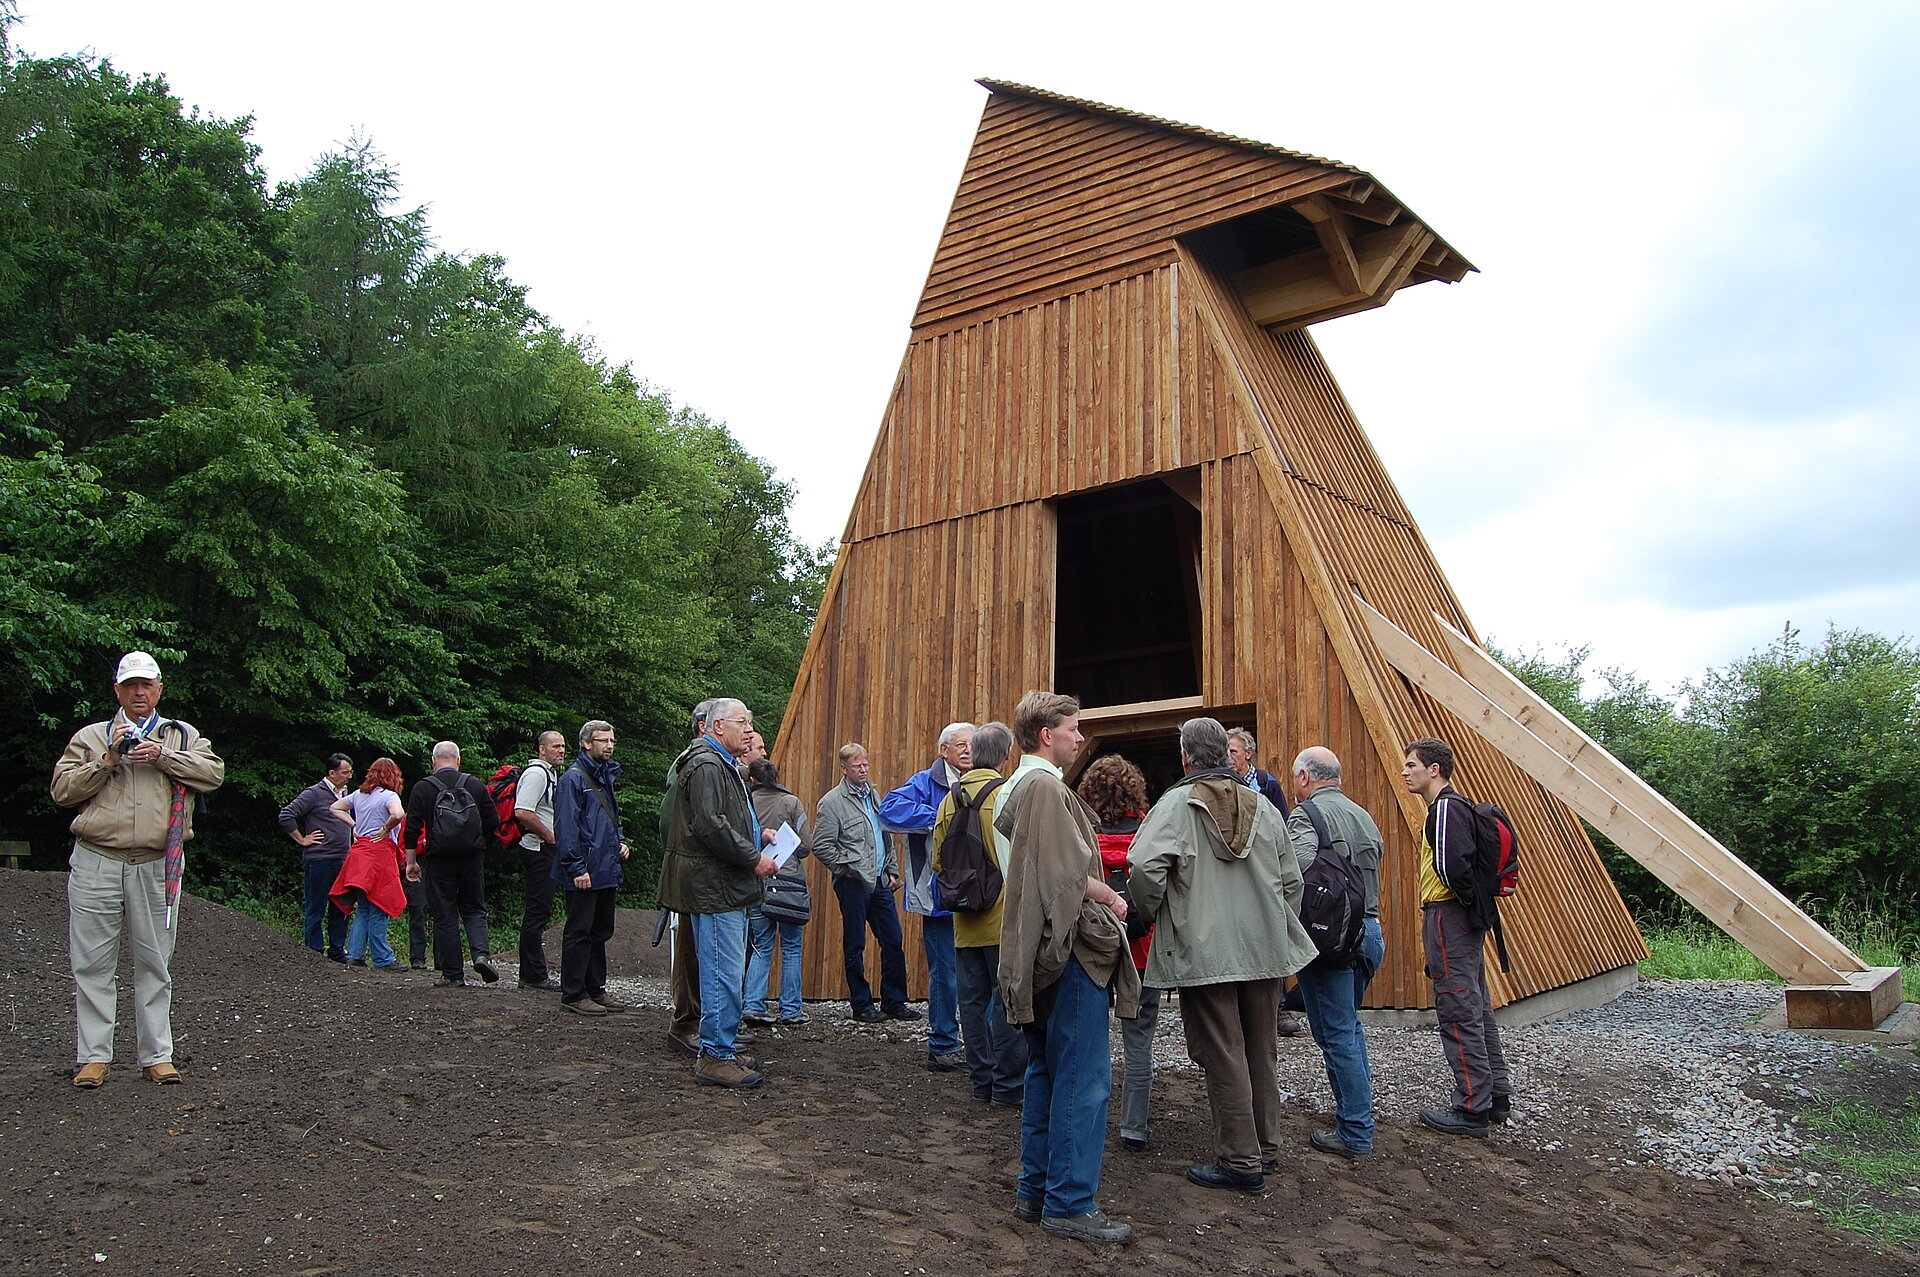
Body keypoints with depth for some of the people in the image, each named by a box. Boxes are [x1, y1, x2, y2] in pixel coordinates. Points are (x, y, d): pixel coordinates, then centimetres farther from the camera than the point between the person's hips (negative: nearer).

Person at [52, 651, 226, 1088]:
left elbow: (214, 772, -2)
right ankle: (93, 1056, 10)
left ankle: (157, 1055, 11)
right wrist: (107, 760, -7)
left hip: (157, 867, 0)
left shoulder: (182, 736, 14)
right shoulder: (90, 737, 14)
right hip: (96, 864, 0)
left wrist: (163, 757, -11)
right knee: (93, 963, 2)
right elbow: (63, 789, 5)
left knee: (155, 963, 5)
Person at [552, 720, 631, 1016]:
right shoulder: (573, 779, -11)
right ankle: (574, 994, 4)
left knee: (601, 932, 14)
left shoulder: (606, 777, 17)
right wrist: (576, 868, -21)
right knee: (579, 933, -3)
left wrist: (620, 842, 11)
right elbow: (566, 827, -17)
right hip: (585, 874, -9)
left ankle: (595, 989, 22)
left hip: (607, 870, 9)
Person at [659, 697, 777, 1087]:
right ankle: (715, 1058, -3)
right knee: (725, 974, -9)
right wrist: (754, 858, -17)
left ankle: (720, 1050, 23)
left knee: (728, 973, 15)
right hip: (715, 887, -11)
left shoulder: (724, 765, 22)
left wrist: (757, 835, 15)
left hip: (727, 886, 11)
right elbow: (709, 826, -24)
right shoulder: (706, 765, -14)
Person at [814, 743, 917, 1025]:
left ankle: (894, 1002, 17)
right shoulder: (831, 802, -7)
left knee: (893, 942, 7)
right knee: (855, 946, 3)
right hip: (853, 883, -7)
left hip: (880, 882, 7)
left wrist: (893, 871, 15)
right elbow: (821, 846, -12)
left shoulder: (874, 796, 15)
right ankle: (862, 1004, 12)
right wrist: (848, 867, -11)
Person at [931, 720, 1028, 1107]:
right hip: (1004, 919, -5)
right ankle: (1009, 1085, 7)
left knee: (972, 1000, 12)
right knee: (1007, 1001, 2)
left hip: (964, 921, 5)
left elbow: (938, 861, 8)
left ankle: (981, 1079, 19)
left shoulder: (949, 798, 4)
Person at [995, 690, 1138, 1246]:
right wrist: (1111, 901, -2)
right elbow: (1068, 873, -19)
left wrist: (1101, 898, 11)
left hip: (1044, 948, 11)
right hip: (1074, 948, -11)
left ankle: (1036, 1190, 22)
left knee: (1047, 1071, 15)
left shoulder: (1023, 788, 16)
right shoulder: (1047, 788, -15)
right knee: (1084, 1079, -6)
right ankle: (1070, 1204, -2)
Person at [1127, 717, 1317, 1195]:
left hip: (1204, 952, -5)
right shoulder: (1262, 806, 7)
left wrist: (1154, 912, -3)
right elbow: (1292, 880, 11)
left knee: (1223, 1056, 1)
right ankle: (1265, 1147, 27)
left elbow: (1144, 867, -21)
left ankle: (1240, 1161, 6)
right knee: (1261, 1051, 16)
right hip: (1265, 950, 5)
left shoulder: (1176, 805, -8)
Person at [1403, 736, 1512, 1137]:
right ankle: (1496, 1098, 23)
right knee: (1478, 1009, 15)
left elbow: (1453, 864, -27)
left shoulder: (1446, 808, -16)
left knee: (1459, 1013, -6)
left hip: (1448, 916, -11)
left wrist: (1463, 895, -10)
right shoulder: (1452, 806, 17)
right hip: (1466, 917, 11)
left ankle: (1472, 1109, -1)